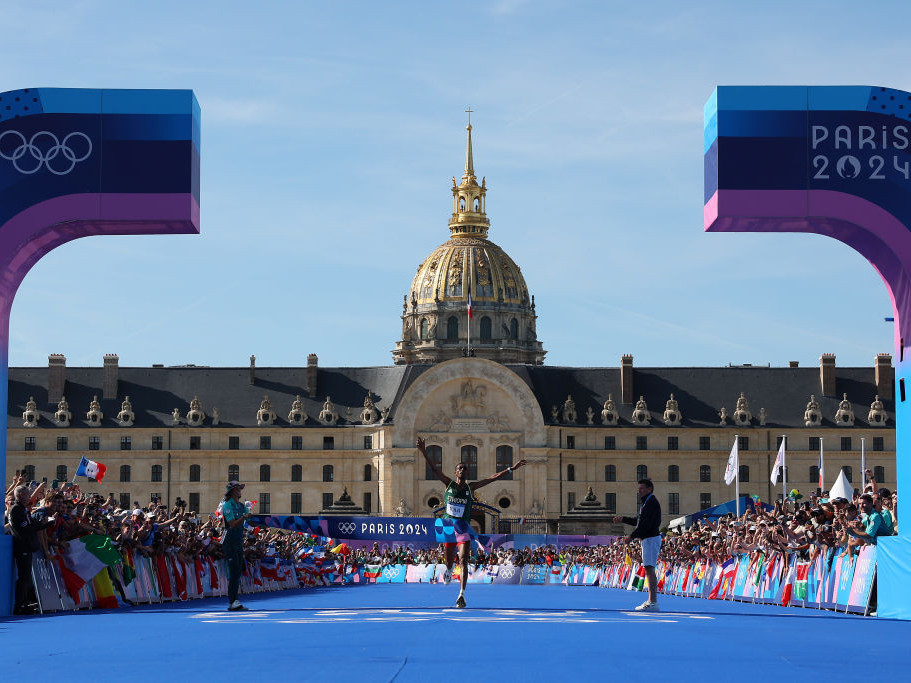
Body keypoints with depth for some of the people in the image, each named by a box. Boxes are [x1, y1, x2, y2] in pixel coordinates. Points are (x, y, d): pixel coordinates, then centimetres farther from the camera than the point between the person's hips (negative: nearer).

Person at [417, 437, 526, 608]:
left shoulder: (470, 488, 4)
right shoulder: (449, 484, 2)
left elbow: (494, 478, 4)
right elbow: (434, 469, -5)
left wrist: (511, 469, 2)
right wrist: (423, 452, -16)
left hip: (464, 527, 0)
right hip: (449, 526, 0)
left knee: (463, 560, -14)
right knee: (449, 561, 10)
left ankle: (462, 595, -18)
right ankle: (449, 571, 50)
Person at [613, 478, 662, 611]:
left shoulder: (651, 503, -13)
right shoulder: (645, 502, 20)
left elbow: (646, 524, -21)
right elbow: (639, 521, 26)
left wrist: (632, 536, -18)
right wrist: (623, 519, 25)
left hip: (651, 539, -11)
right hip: (647, 539, 11)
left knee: (649, 569, -14)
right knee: (649, 570, 13)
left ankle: (653, 603, -18)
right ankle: (652, 600, 17)